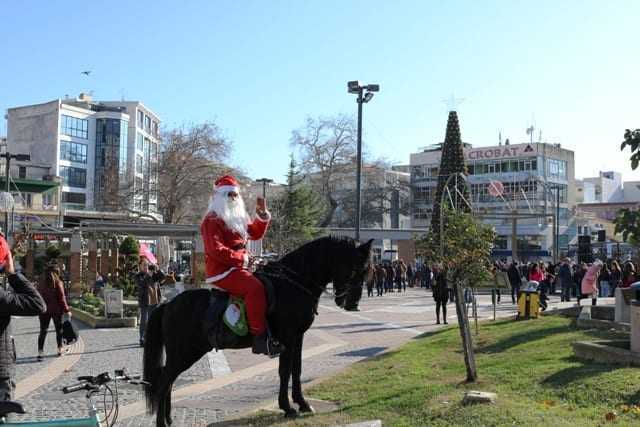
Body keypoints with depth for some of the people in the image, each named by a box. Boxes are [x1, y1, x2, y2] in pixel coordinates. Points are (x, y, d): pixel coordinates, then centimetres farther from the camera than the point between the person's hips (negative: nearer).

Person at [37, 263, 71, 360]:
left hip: (44, 310, 3)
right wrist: (66, 310, -6)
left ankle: (40, 352, -8)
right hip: (56, 310, -3)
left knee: (43, 331, 3)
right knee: (59, 329, 13)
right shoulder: (58, 283, -9)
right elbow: (61, 298, -11)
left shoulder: (41, 283, 3)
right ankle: (60, 349, 21)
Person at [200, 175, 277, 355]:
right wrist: (243, 259, -18)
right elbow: (217, 251, -17)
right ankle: (259, 337, -32)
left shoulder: (238, 218, 20)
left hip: (238, 267, 10)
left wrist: (262, 214, 10)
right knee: (255, 287, -31)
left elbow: (255, 233, 25)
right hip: (222, 271, -10)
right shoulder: (212, 220, -7)